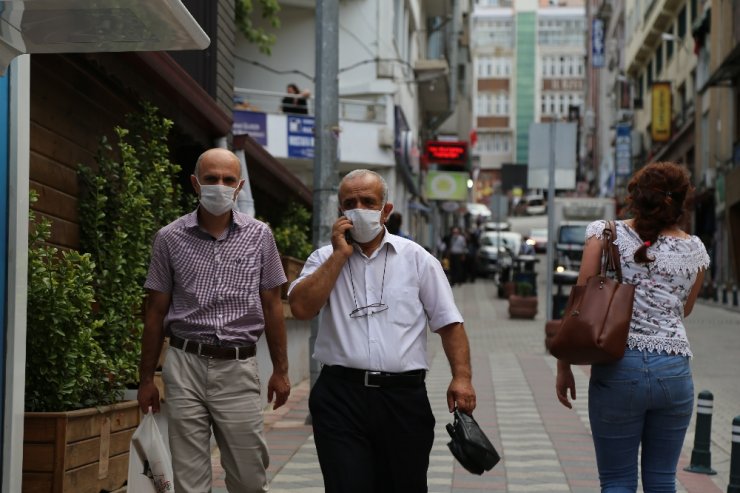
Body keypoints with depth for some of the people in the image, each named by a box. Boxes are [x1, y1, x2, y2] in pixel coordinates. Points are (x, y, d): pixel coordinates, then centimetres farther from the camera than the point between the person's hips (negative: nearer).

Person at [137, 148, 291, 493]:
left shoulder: (259, 236, 5)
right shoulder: (170, 238, 3)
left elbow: (271, 306, 10)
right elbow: (155, 312, 7)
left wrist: (280, 370, 7)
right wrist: (146, 378, 7)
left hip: (238, 368, 0)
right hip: (186, 365, 0)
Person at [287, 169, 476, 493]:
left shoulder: (416, 258, 7)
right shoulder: (325, 259, 9)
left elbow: (448, 323, 6)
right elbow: (301, 307, -8)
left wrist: (461, 377, -7)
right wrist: (340, 254, -6)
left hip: (403, 395, 1)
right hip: (341, 396, 0)